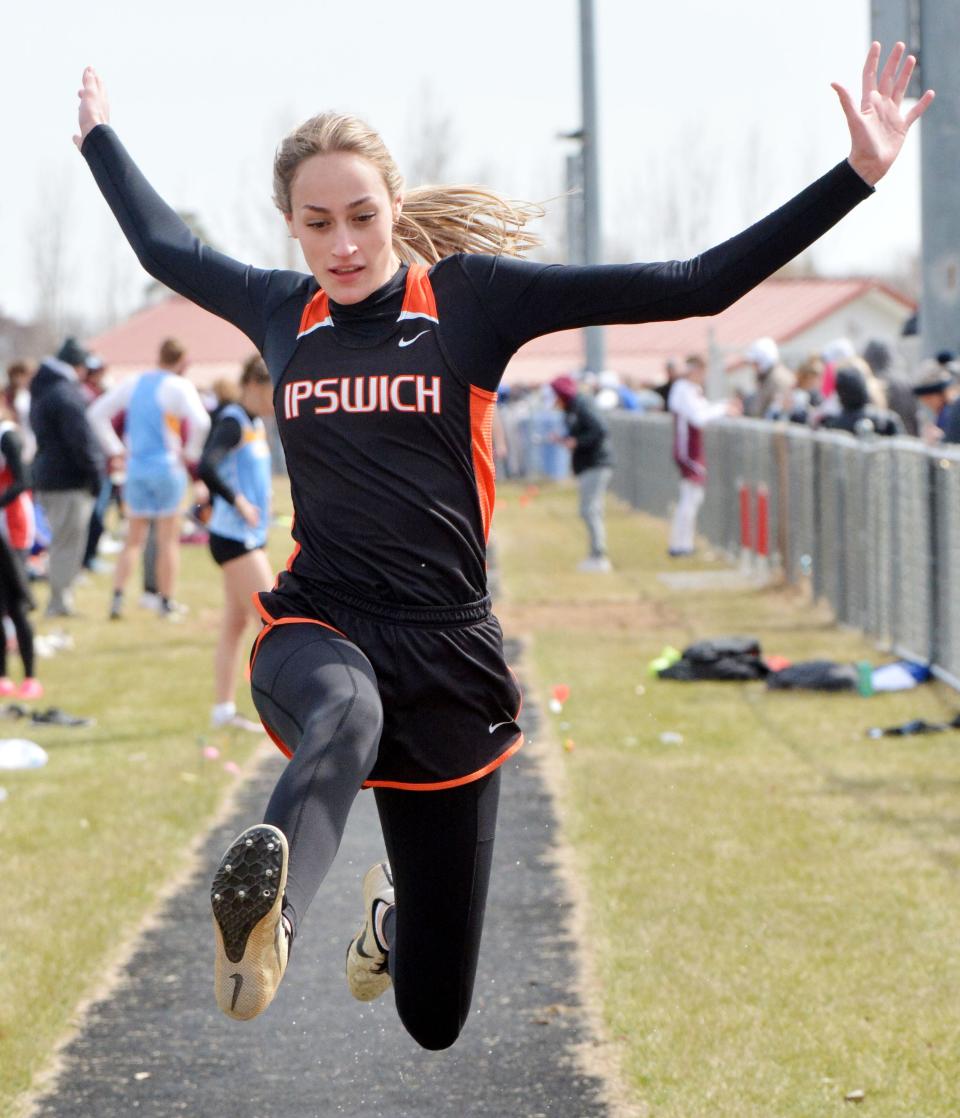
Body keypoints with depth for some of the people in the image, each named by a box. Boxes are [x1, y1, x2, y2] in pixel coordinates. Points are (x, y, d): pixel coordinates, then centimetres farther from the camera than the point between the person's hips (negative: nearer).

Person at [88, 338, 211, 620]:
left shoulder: (132, 384, 9)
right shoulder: (178, 386, -10)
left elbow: (97, 412, 11)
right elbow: (200, 422, -23)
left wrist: (115, 448, 10)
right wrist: (191, 452, -8)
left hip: (136, 467, 5)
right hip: (167, 467, -5)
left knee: (133, 539, 12)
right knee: (168, 540, 6)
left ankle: (117, 597, 0)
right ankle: (167, 603, 9)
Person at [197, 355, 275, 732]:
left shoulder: (255, 424, 14)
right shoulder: (232, 422, -15)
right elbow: (206, 468, -28)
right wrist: (238, 502, -23)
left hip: (250, 536, 9)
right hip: (234, 537, -9)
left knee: (234, 624, 11)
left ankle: (223, 709, 14)